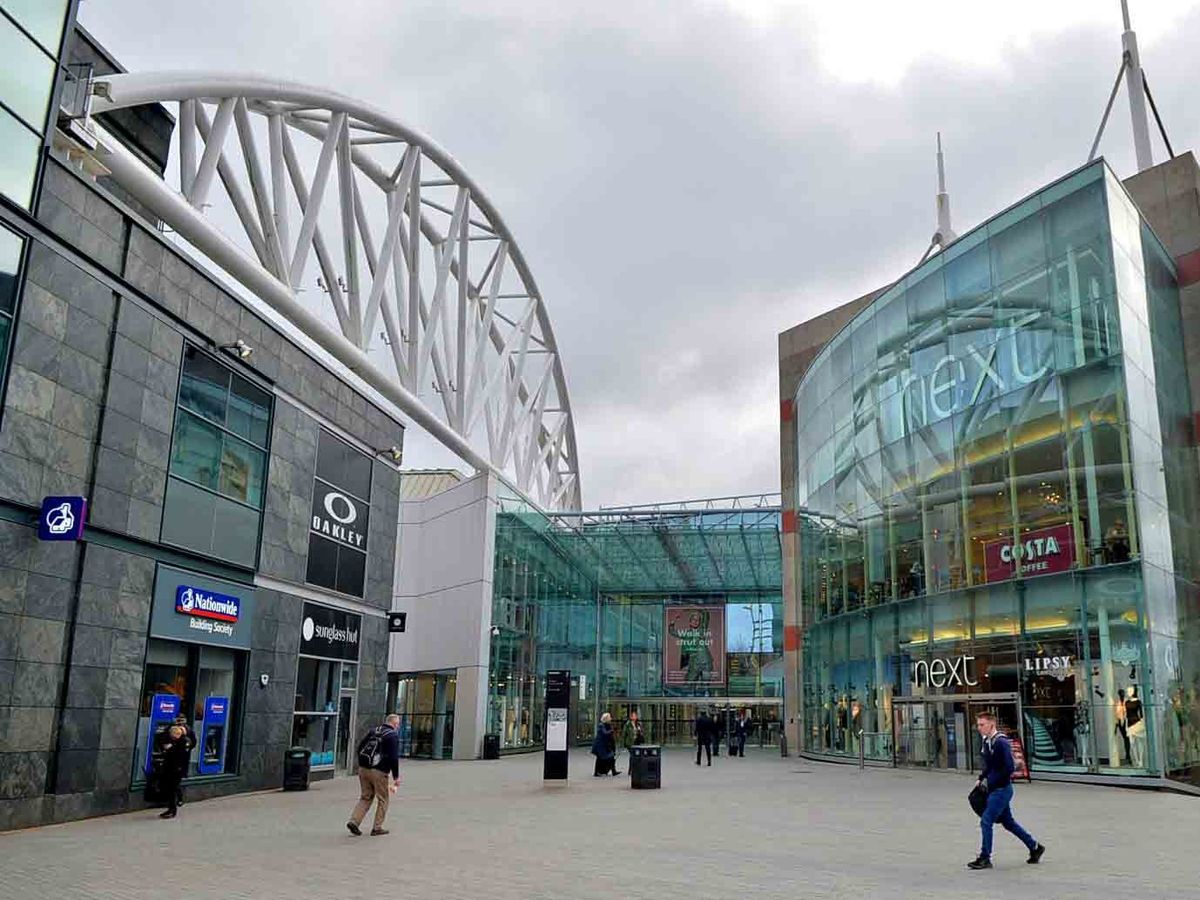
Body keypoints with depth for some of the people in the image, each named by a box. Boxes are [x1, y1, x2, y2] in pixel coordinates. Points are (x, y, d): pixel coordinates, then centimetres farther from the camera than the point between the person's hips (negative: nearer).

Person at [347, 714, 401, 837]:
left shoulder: (373, 731, 13)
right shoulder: (393, 736, -7)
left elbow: (358, 749, 14)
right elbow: (394, 758, -12)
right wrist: (396, 777, -5)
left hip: (363, 769, 6)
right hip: (379, 772, -6)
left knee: (365, 797, 17)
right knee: (383, 799, 9)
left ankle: (354, 821, 2)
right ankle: (377, 828, 11)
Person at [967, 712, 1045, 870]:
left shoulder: (1001, 743, -19)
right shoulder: (987, 742, 8)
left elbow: (1009, 768, -23)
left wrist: (990, 782, -18)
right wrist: (982, 778, 8)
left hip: (1001, 789, -9)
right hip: (994, 790, 9)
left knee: (986, 821, -8)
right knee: (1008, 822, 18)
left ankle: (985, 858, 1)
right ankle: (1035, 847, 31)